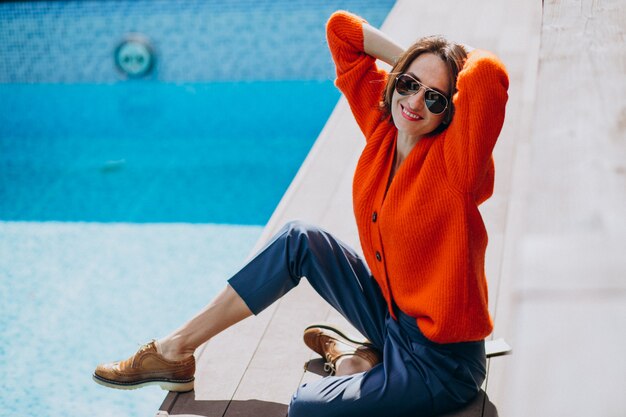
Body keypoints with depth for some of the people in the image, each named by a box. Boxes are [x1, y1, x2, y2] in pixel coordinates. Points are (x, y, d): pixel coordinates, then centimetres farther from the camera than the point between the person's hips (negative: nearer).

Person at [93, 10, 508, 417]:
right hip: (395, 317, 7)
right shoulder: (383, 125, -3)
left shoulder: (452, 158, -22)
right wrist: (409, 62, -7)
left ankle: (358, 361, 5)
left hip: (439, 360, -7)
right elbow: (339, 28, 0)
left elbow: (488, 72, -41)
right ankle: (175, 350, 13)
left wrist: (461, 61, -19)